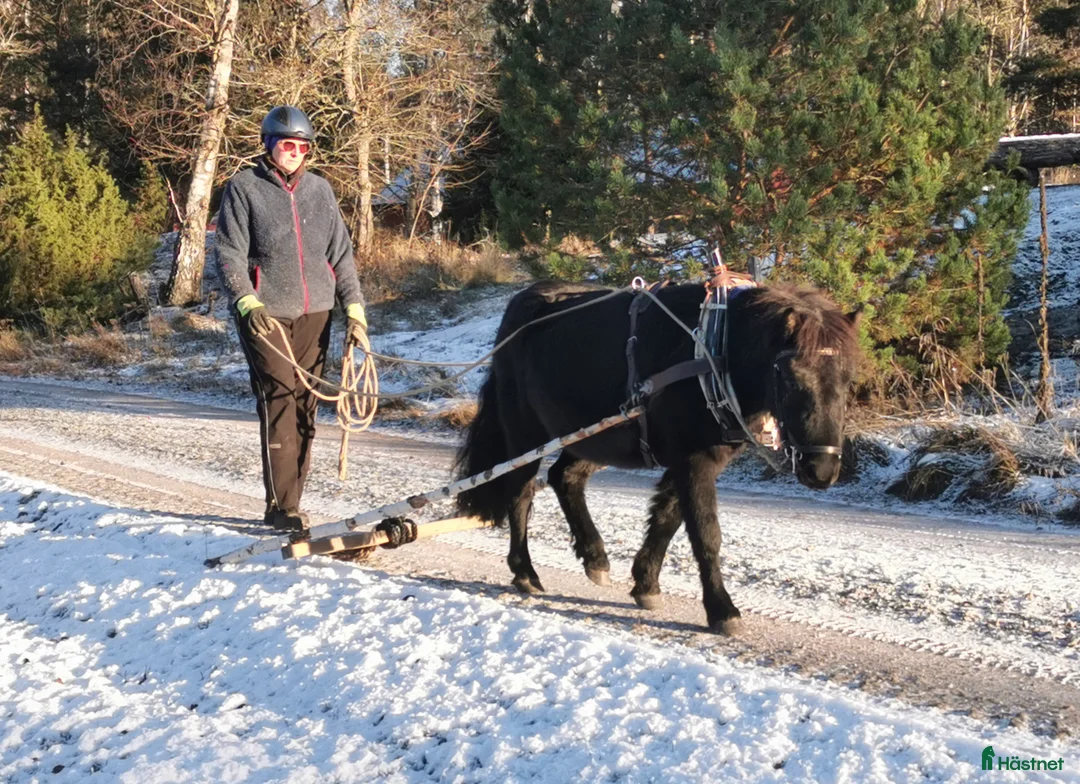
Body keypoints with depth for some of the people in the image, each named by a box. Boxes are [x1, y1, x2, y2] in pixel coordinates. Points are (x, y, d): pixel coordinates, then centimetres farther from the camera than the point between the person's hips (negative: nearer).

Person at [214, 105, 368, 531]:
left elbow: (341, 254, 15)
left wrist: (354, 308, 7)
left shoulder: (319, 190, 12)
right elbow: (229, 255, -3)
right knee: (279, 403, -13)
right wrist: (247, 303, -17)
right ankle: (281, 506, -11)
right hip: (265, 315, -4)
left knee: (305, 410, 4)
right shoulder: (244, 188, 1)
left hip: (314, 314, 4)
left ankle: (289, 501, 11)